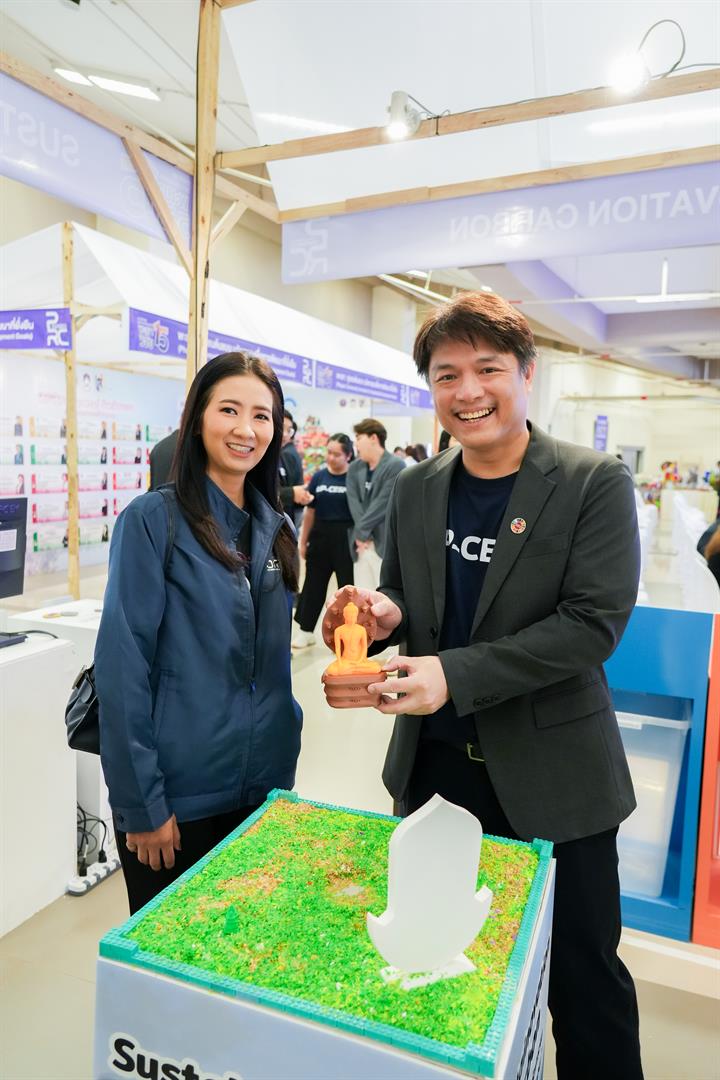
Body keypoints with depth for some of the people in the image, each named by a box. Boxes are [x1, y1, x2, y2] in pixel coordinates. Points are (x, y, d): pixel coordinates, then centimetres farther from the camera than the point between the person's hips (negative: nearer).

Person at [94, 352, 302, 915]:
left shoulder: (277, 527, 3)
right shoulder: (153, 519, -13)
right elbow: (122, 665, -15)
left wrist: (283, 768, 10)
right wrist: (142, 802, -14)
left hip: (266, 785, 5)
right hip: (177, 794, -5)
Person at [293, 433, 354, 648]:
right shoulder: (319, 477, 4)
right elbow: (310, 511, 8)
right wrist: (303, 541, 9)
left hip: (346, 537, -4)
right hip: (320, 535, 4)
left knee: (348, 584, 7)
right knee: (313, 584, 12)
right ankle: (305, 630, 24)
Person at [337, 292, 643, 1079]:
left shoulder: (595, 484, -12)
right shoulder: (417, 487, 2)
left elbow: (594, 623, -19)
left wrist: (455, 674, -26)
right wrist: (385, 612, -13)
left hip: (549, 775, -4)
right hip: (434, 762, 5)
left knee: (582, 977, 12)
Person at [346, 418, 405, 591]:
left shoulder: (395, 466, -8)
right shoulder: (354, 468, 12)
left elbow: (382, 504, -14)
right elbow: (353, 503, 0)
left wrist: (361, 531, -11)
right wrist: (360, 534, -13)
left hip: (386, 543, -6)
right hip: (362, 543, 6)